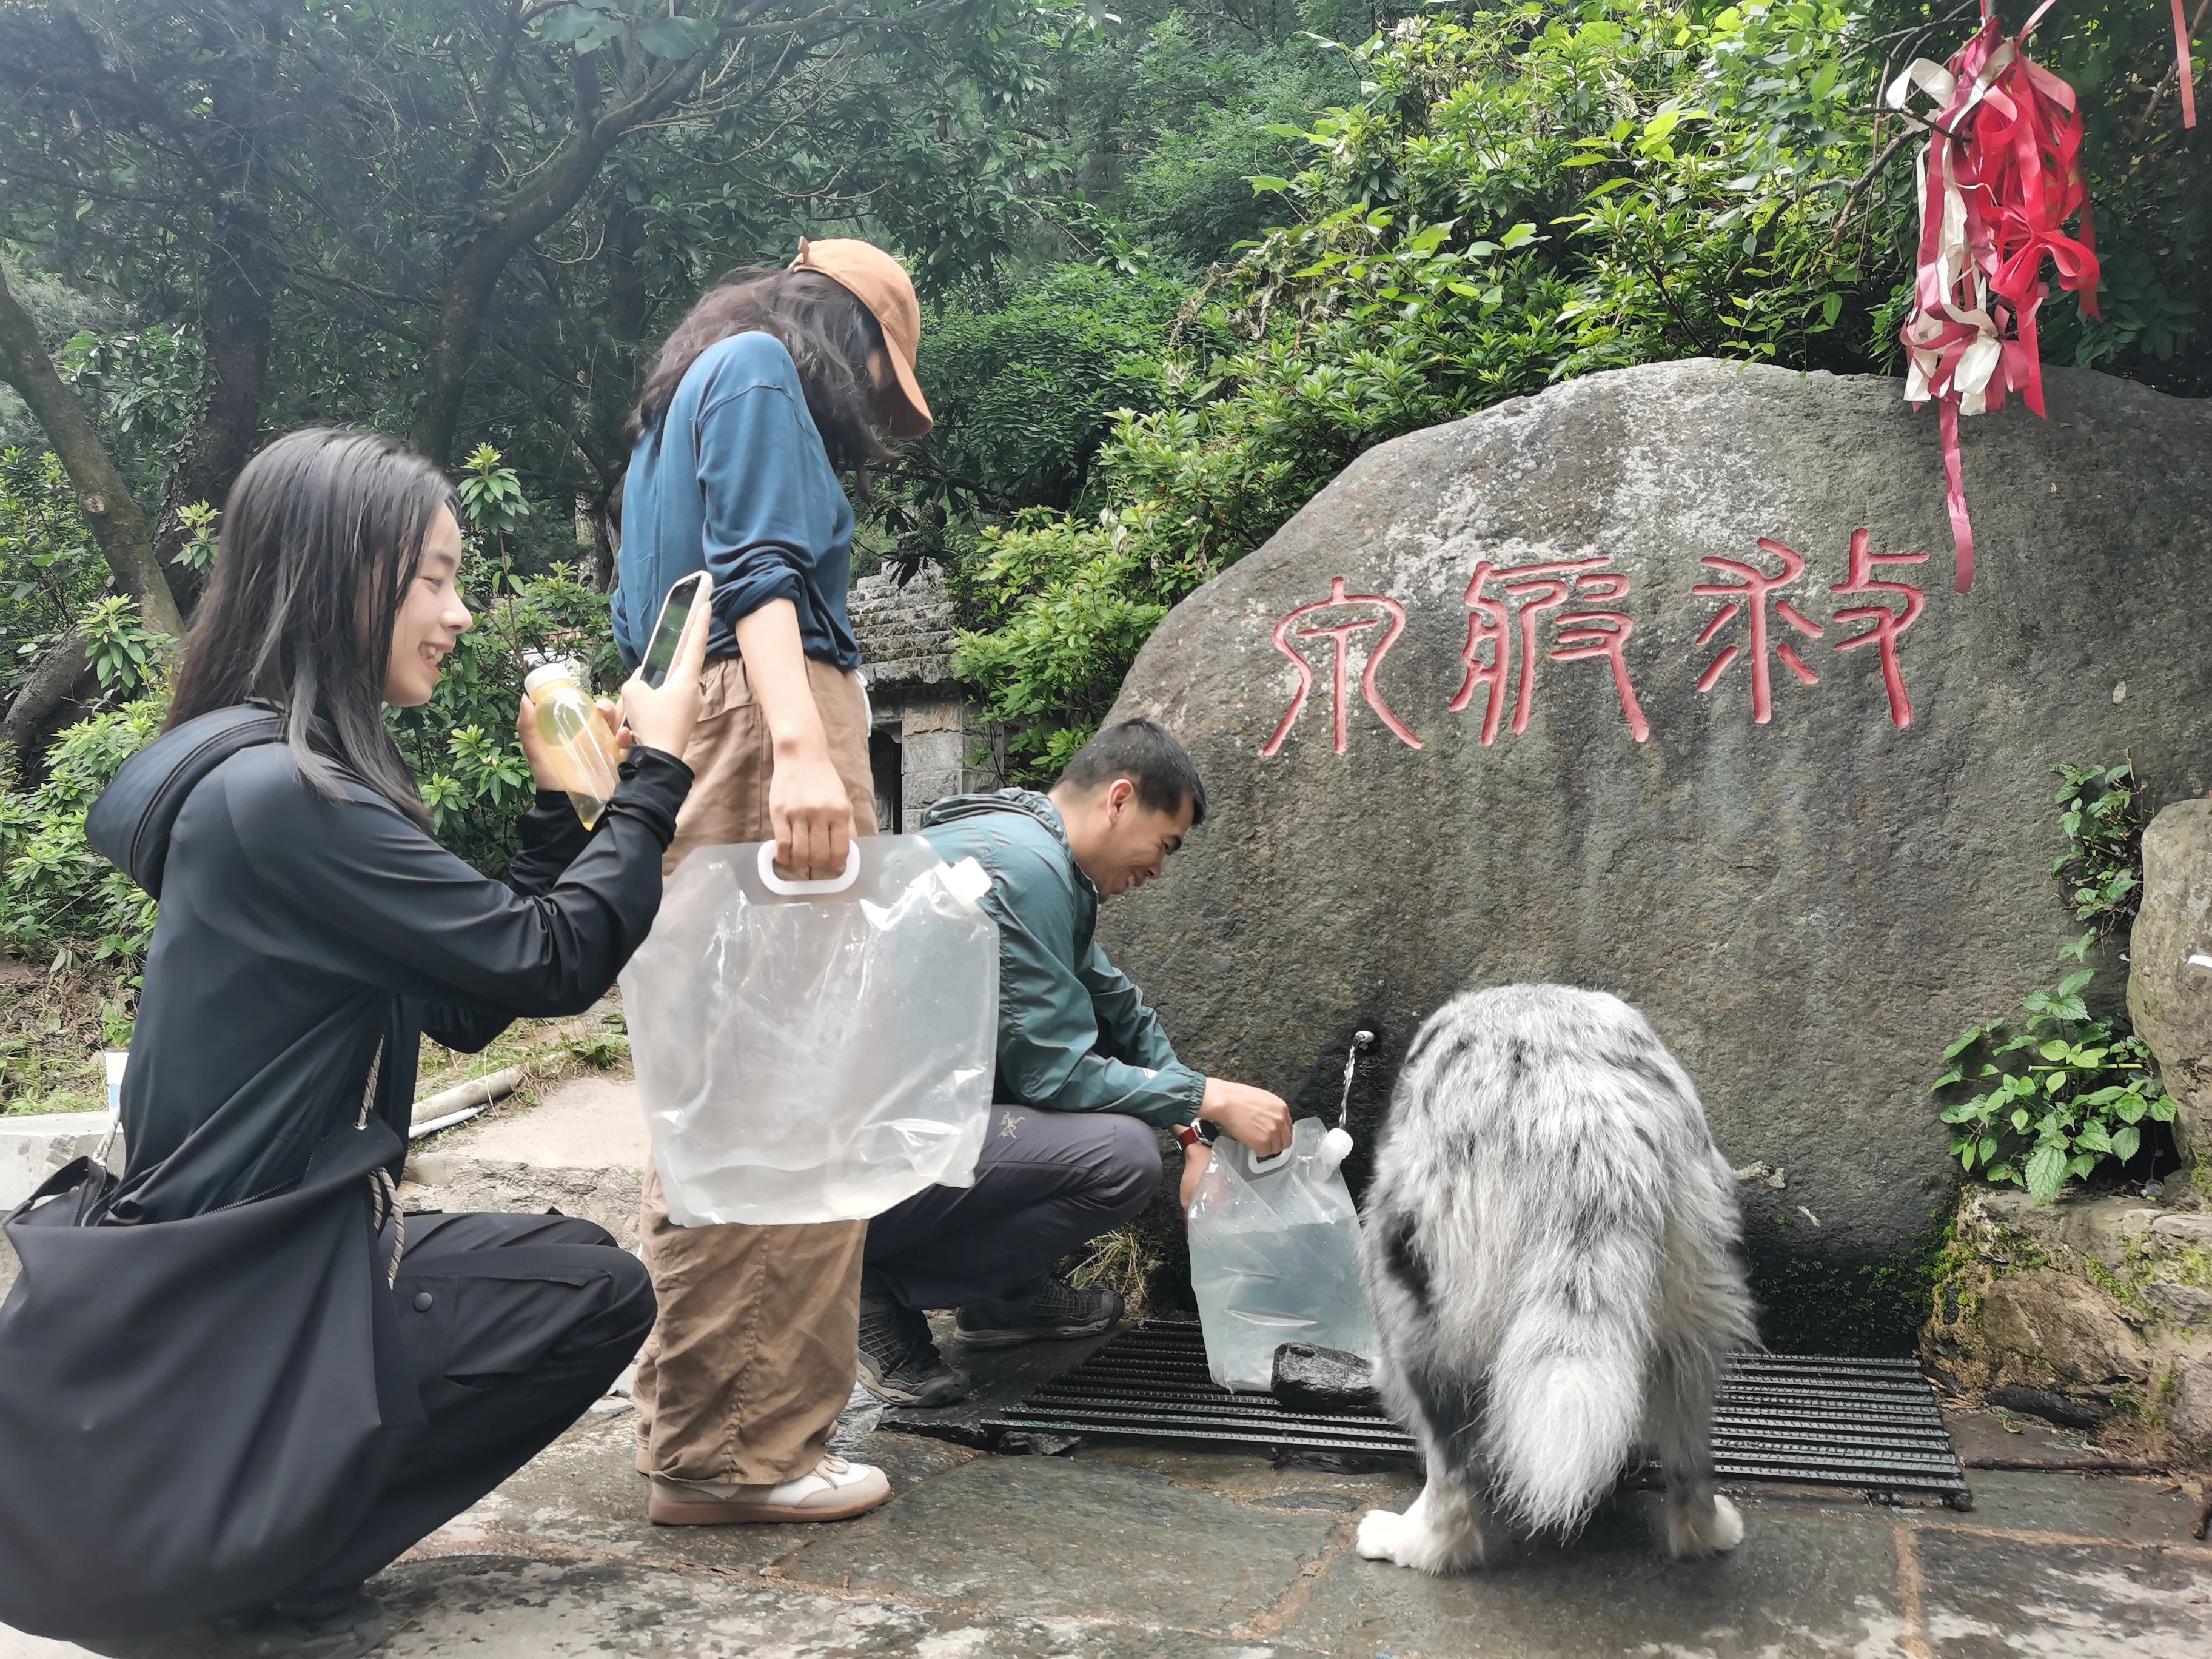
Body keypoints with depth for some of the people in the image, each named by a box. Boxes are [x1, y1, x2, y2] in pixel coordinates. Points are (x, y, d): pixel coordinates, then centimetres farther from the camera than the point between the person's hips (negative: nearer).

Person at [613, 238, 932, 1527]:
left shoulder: (680, 403, 31)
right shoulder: (763, 373, 2)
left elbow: (647, 628, 28)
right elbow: (758, 566, -15)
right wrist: (800, 745, -27)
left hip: (691, 727, 10)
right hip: (767, 714, -10)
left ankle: (703, 1419, 19)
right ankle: (739, 1448, -7)